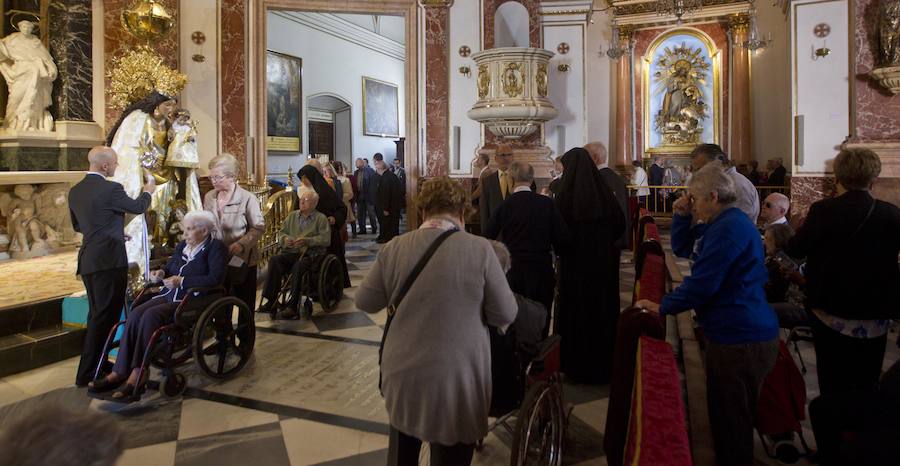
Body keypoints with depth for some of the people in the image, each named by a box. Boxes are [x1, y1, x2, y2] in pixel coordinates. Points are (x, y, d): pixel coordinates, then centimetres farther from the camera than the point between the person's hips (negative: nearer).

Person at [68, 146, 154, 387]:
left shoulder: (75, 191, 9)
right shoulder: (111, 188, -16)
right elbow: (138, 207, 1)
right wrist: (148, 191, 20)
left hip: (88, 260, 8)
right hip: (110, 261, -8)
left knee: (96, 315, 19)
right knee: (105, 316, -1)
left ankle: (96, 363, 30)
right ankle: (87, 373, 3)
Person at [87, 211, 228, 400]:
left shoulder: (216, 247, -3)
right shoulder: (183, 245, 19)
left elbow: (215, 278, -16)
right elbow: (170, 267, 30)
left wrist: (182, 281, -17)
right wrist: (161, 273, 6)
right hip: (169, 295, 7)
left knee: (150, 315, -30)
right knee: (135, 314, -20)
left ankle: (139, 374, -27)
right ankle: (120, 372, -22)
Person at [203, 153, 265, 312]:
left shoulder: (247, 198, -12)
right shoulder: (209, 197, 5)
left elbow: (259, 227, -12)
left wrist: (241, 244, -24)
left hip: (242, 260, -4)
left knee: (245, 302, 8)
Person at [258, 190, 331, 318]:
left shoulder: (321, 218, 5)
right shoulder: (292, 215, 20)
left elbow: (326, 239, -5)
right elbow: (281, 232, 21)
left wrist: (307, 241, -17)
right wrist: (285, 239, -3)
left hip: (310, 253, -4)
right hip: (290, 252, 5)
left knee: (299, 266, -36)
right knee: (274, 260, -26)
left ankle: (293, 305, -31)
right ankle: (271, 300, -25)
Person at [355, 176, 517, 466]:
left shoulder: (394, 248, -7)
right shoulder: (480, 249, -15)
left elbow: (365, 302, 4)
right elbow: (507, 314, -9)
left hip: (404, 373, 3)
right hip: (458, 378, -2)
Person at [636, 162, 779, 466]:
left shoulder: (728, 228, -20)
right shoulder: (728, 223, 15)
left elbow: (701, 284, -22)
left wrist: (662, 307, -11)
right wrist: (682, 216, 8)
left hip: (740, 340, -11)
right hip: (739, 333, 11)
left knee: (732, 421, 2)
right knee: (726, 416, 20)